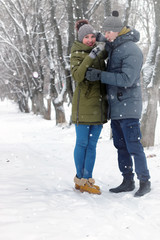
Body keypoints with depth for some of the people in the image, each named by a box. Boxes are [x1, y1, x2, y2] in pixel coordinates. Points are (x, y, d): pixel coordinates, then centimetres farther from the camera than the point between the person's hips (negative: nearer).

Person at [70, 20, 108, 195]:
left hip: (98, 105, 6)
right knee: (82, 143, 0)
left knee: (92, 145, 7)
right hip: (83, 104, -6)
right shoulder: (77, 55, -5)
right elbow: (77, 76, -19)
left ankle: (87, 180, 12)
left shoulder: (97, 54, 13)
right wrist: (90, 57, -26)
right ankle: (80, 179, 12)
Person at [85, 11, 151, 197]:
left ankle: (144, 182, 4)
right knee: (120, 146, 12)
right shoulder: (113, 48, 13)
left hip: (128, 106, -9)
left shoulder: (131, 51, -15)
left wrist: (100, 75, -22)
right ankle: (128, 181, 20)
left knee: (133, 146, -6)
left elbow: (127, 79, -23)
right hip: (115, 107, 9)